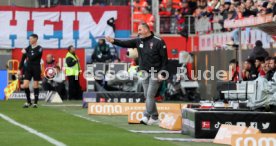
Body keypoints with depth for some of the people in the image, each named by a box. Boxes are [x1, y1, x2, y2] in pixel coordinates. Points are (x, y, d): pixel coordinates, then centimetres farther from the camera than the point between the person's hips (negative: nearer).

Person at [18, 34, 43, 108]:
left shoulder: (39, 49, -7)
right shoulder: (28, 48, 6)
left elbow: (32, 57, -19)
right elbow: (23, 59, 9)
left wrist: (25, 53, -7)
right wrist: (19, 69, 6)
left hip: (36, 68, -4)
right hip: (28, 68, 4)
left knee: (35, 86, 2)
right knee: (25, 85, -5)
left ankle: (35, 102, 12)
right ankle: (28, 102, 10)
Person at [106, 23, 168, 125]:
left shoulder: (158, 42, -9)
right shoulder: (138, 41, 8)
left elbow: (164, 59, -9)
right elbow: (125, 44, -1)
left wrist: (162, 73, -15)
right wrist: (114, 41, -17)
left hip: (155, 73, -6)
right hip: (144, 73, 6)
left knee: (150, 95, -12)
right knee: (147, 96, 7)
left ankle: (146, 116, -17)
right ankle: (154, 118, 14)